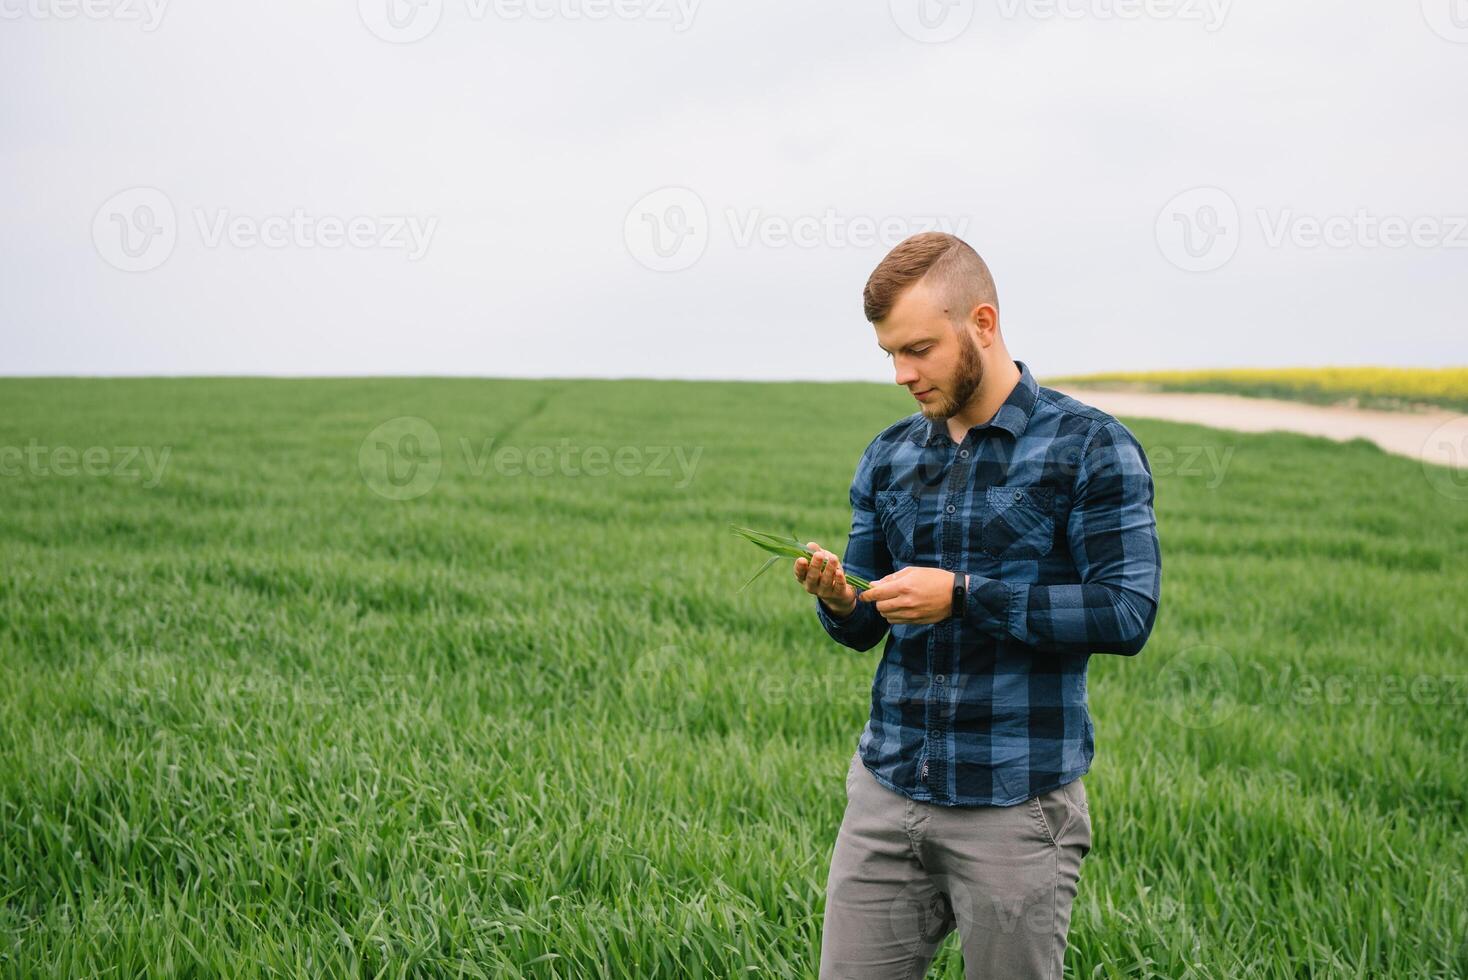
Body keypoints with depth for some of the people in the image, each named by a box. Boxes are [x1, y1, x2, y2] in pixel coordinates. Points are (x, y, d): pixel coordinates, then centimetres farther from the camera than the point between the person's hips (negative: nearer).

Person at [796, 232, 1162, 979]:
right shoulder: (889, 456, 10)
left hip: (1016, 806, -4)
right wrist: (839, 603, -10)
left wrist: (962, 597, -18)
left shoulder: (1091, 449, -6)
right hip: (886, 791, 5)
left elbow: (1127, 614, -14)